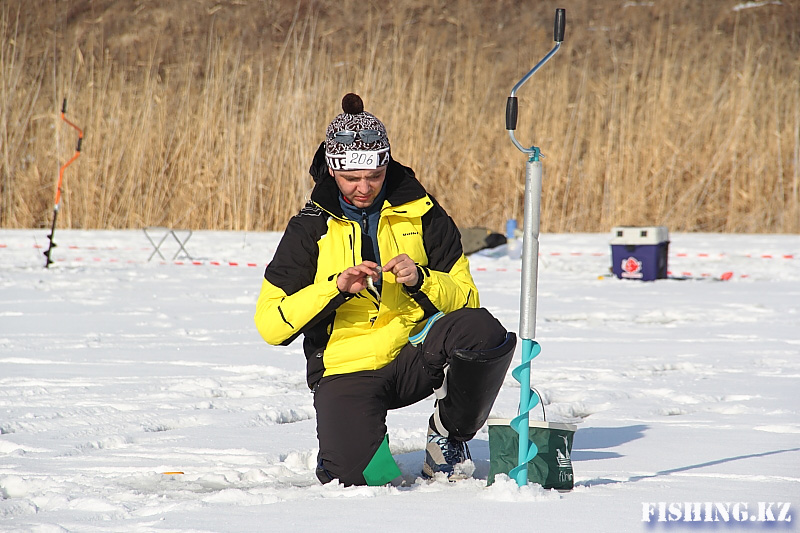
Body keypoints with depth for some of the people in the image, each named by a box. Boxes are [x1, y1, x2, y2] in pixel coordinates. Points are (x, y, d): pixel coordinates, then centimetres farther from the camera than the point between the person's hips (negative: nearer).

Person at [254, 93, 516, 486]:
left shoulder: (420, 213, 2)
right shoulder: (310, 228, 0)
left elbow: (466, 298, 3)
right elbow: (270, 325, -5)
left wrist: (421, 280, -18)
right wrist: (335, 288, -19)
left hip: (415, 354, 2)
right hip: (346, 370, -2)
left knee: (482, 331, -31)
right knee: (355, 475, -28)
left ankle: (449, 434, -4)